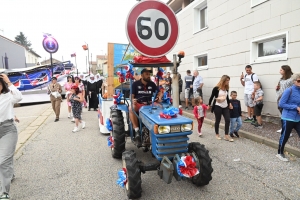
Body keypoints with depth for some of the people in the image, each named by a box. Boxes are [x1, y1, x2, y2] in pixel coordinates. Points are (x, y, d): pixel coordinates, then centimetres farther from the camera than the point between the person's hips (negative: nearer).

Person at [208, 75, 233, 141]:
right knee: (217, 121, 6)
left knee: (228, 120, -1)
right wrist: (209, 105, -2)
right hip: (218, 107, -6)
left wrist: (229, 103, 20)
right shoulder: (216, 88, -12)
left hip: (225, 107, 6)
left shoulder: (226, 88, 5)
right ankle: (217, 134, 23)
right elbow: (212, 97, -5)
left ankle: (226, 136, 7)